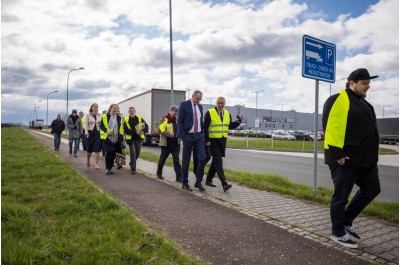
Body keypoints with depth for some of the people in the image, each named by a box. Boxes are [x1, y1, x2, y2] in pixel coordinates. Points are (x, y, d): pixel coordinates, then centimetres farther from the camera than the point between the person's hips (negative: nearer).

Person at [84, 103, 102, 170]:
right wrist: (86, 131, -21)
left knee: (97, 149, -8)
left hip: (98, 133, 0)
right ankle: (88, 160, 37)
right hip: (90, 133, 0)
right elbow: (86, 124, -4)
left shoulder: (100, 115, 7)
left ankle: (96, 164, -4)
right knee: (89, 149, 9)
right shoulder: (88, 115, 4)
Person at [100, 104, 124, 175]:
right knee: (109, 153, -9)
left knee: (113, 153, 5)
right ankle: (107, 169, 1)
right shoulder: (105, 116, 0)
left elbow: (121, 128, 15)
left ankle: (110, 168, 17)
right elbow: (101, 126, -1)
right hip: (107, 138, -4)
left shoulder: (119, 117, 12)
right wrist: (107, 130, -18)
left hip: (116, 139, 4)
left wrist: (121, 136, 8)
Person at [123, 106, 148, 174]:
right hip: (130, 139, -2)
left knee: (137, 153, 12)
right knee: (132, 153, -6)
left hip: (138, 138, 3)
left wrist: (143, 131, -19)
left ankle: (132, 163, 37)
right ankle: (133, 168, 1)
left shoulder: (140, 118, 4)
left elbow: (146, 127, 2)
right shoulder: (126, 120, 0)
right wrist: (135, 132, -21)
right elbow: (126, 130, -10)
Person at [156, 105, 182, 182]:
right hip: (166, 143, -4)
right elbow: (161, 130, -15)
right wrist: (169, 134, -28)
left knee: (176, 160, -2)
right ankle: (159, 173, 31)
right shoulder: (164, 119, -7)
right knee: (163, 158, 11)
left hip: (176, 143, 5)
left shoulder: (177, 119, 13)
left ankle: (179, 177, -3)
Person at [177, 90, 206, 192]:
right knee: (186, 160, 3)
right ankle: (185, 183, 16)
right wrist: (182, 136, -14)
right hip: (188, 136, -4)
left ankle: (198, 182, 9)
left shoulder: (200, 106, 12)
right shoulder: (184, 104, -5)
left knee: (202, 158, -5)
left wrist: (203, 135, 11)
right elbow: (179, 121, -8)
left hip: (199, 135, 5)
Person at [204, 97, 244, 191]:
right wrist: (207, 140, -13)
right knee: (218, 162, -11)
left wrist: (238, 122, -4)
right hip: (213, 141, -6)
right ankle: (224, 184, -15)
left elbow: (230, 126, 13)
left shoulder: (227, 113, 11)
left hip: (223, 140, 6)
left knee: (215, 161, 13)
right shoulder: (209, 113, -7)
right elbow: (205, 127, -9)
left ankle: (208, 180, 27)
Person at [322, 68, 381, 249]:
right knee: (341, 196, 1)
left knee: (372, 189, 15)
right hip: (345, 159, -10)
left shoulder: (363, 103, 19)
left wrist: (371, 154, 20)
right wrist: (337, 153, -24)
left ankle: (346, 221, 29)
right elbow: (331, 127, -21)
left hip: (365, 158, 10)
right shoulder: (338, 100, -12)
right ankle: (338, 233, 17)